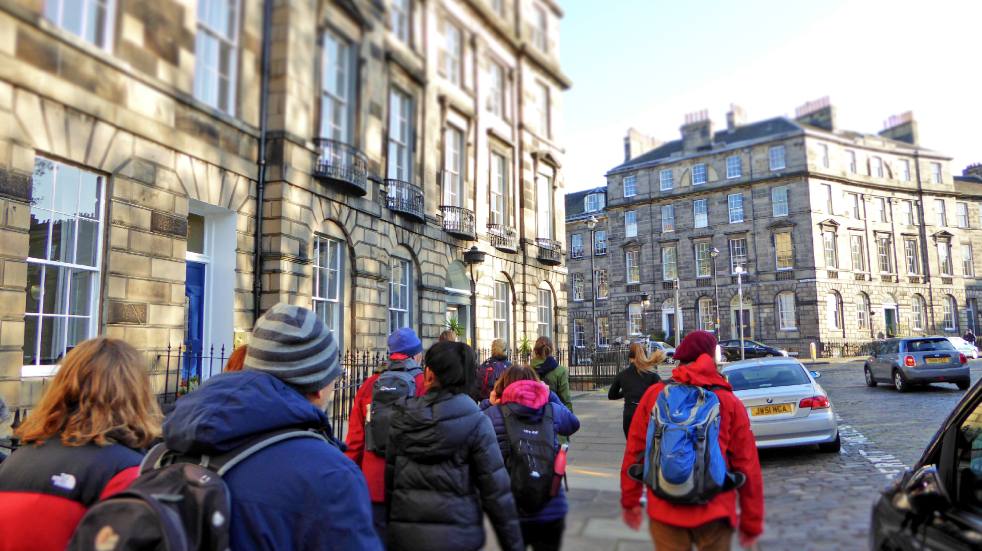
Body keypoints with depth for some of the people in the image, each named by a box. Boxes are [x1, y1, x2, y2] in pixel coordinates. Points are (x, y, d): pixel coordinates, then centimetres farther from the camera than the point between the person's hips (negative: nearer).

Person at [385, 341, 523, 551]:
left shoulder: (402, 416, -3)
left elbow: (390, 476, 2)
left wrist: (390, 526, 13)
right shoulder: (476, 422, -10)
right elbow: (496, 490, -11)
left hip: (405, 534, 2)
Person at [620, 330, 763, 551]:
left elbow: (634, 452, 1)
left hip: (664, 511, 1)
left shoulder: (654, 394, -3)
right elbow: (748, 467, -5)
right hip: (714, 514, -1)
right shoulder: (730, 403, -6)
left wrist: (630, 501, 12)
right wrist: (752, 522, 6)